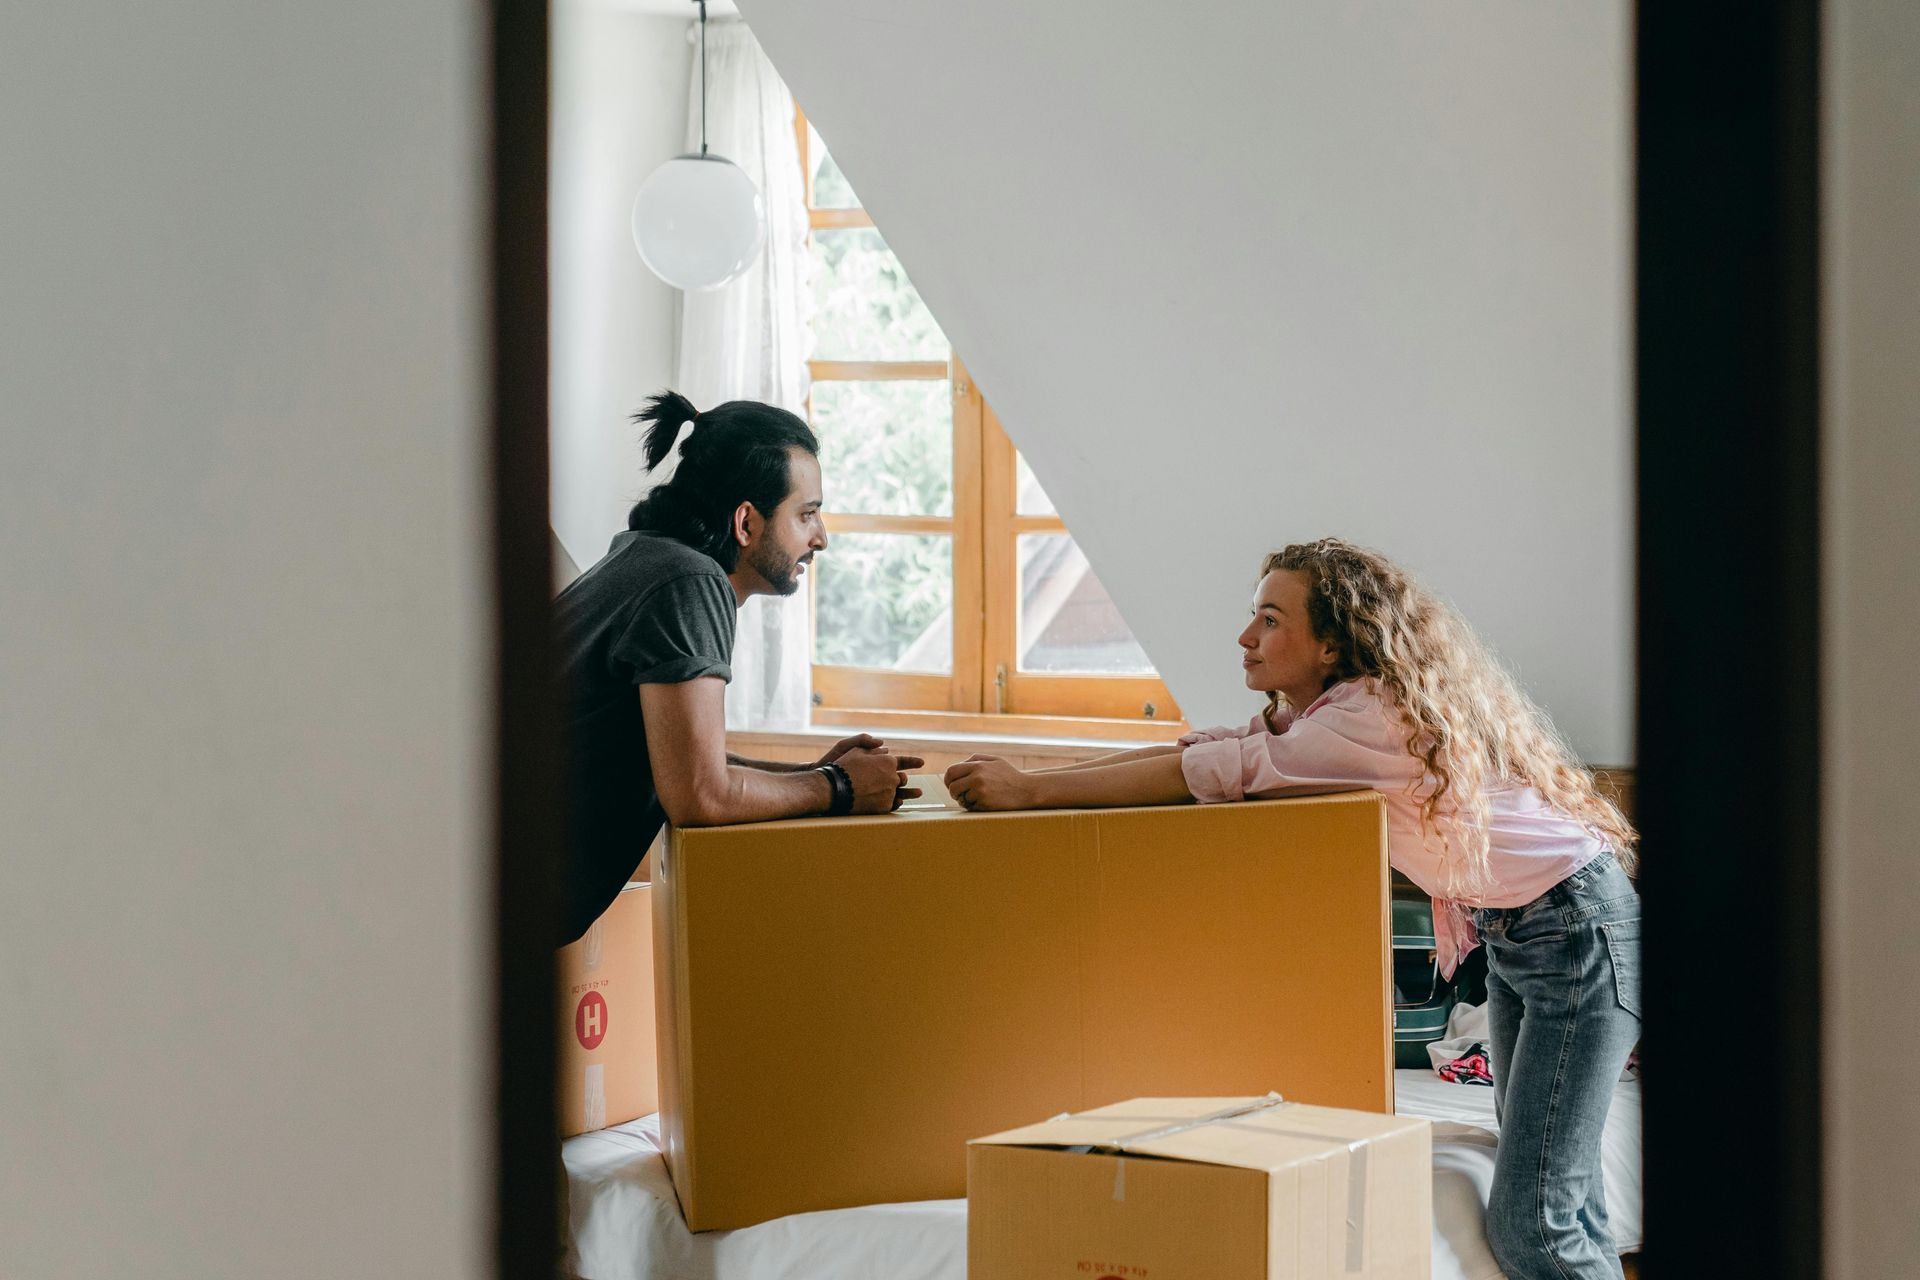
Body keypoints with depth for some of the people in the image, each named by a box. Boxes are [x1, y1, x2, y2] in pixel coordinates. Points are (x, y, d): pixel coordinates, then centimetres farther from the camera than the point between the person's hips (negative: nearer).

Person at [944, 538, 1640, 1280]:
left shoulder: (1376, 716, -24)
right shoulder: (1316, 712, 6)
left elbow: (1218, 774, -27)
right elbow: (1199, 748, 1)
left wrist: (1030, 791, -24)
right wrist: (1019, 777, -8)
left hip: (1576, 926, -10)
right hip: (1512, 934, 10)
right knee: (1554, 1189, 15)